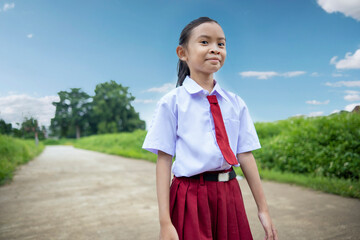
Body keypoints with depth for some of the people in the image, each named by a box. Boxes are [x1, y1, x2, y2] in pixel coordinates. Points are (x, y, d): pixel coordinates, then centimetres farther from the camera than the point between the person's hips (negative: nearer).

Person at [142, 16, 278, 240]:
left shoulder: (236, 103, 4)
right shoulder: (172, 102, -7)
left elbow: (245, 155, 6)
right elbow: (164, 160, -8)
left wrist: (263, 209, 9)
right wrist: (165, 222, -10)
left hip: (229, 195, 4)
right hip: (190, 196, -3)